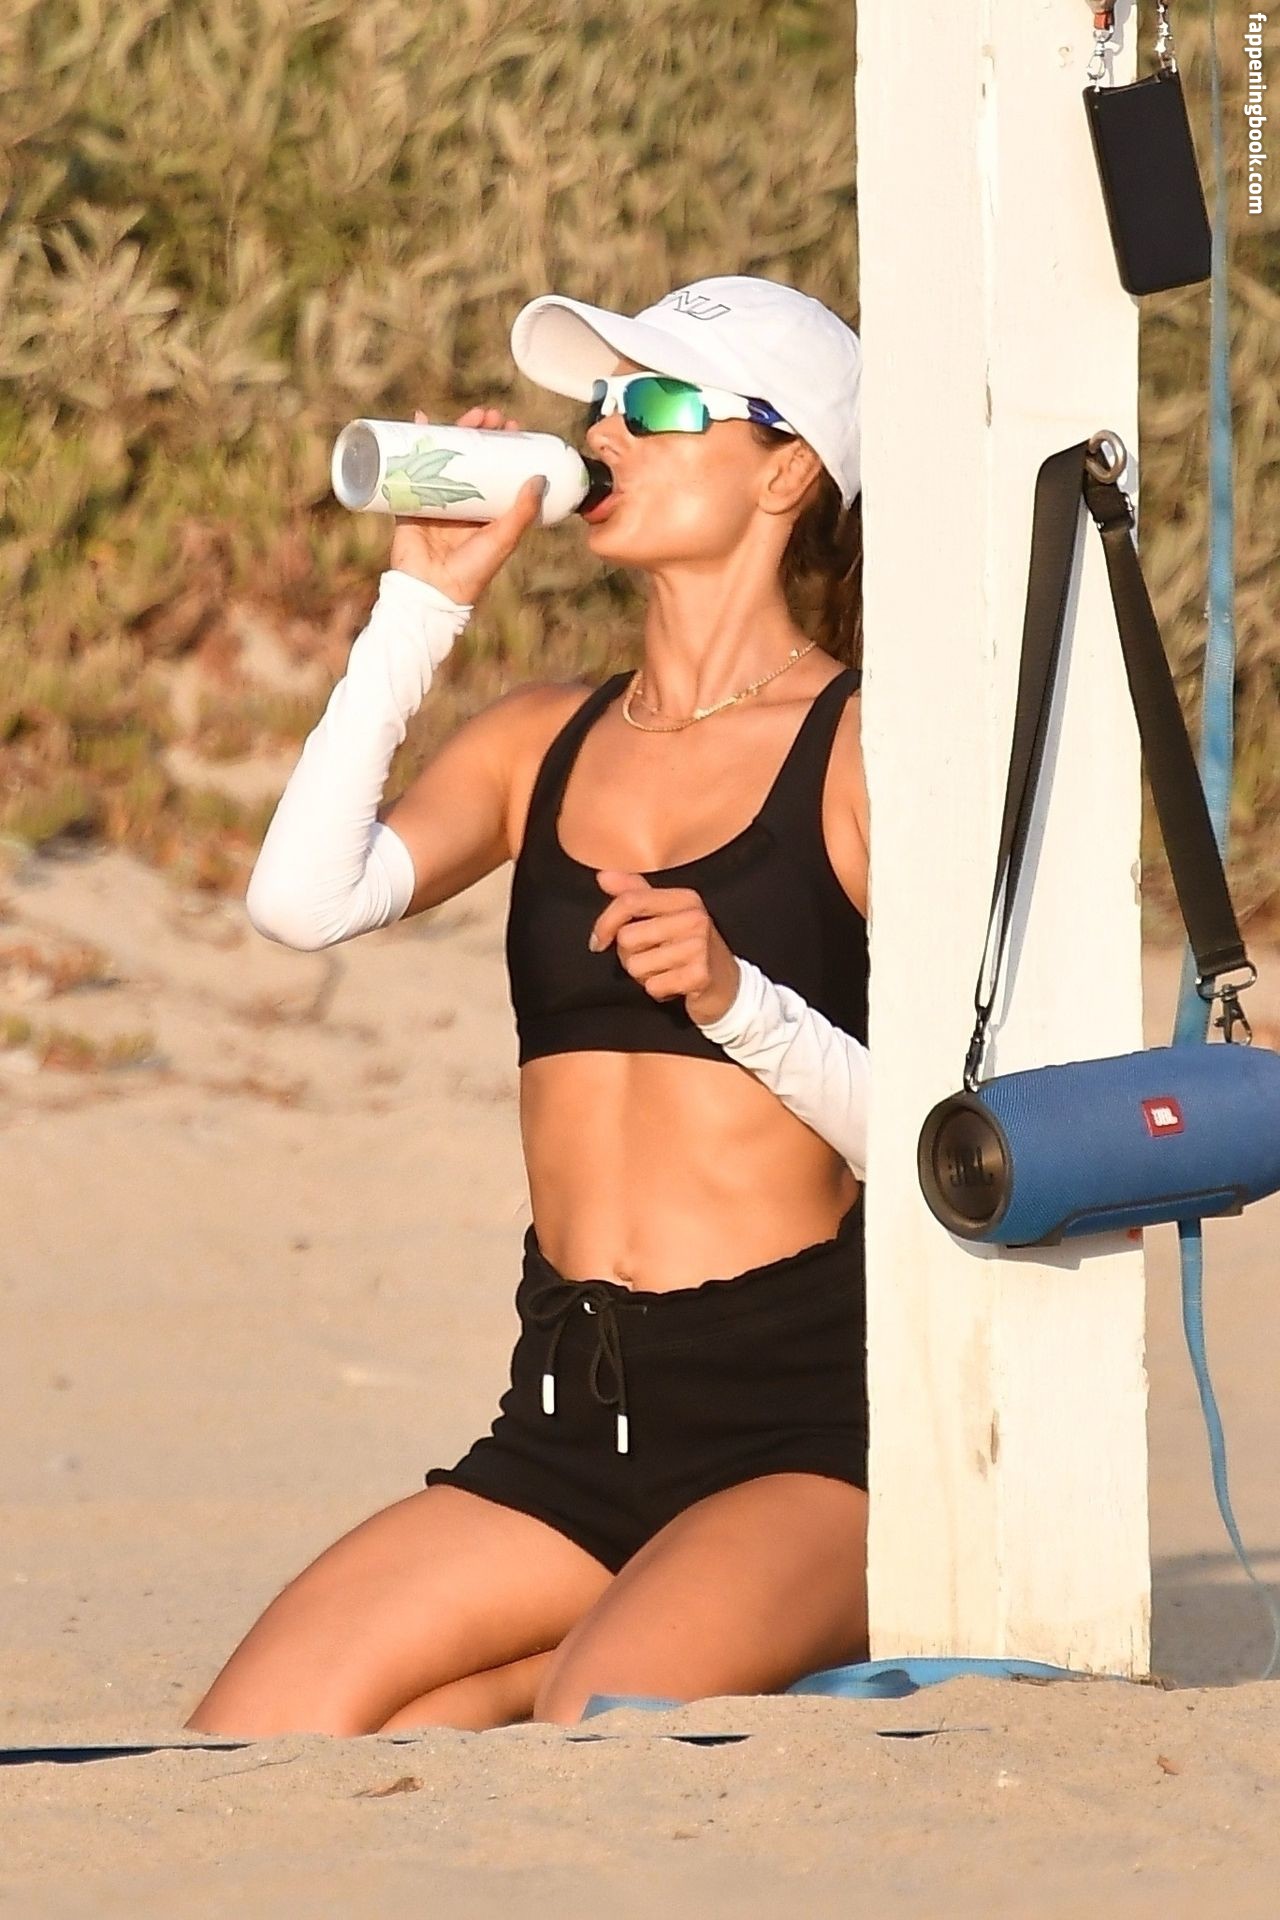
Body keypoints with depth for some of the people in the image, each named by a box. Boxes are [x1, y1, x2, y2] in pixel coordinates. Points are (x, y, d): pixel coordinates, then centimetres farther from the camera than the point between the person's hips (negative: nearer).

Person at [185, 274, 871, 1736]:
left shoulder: (868, 749, -2)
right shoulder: (544, 742, 14)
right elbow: (302, 897, -5)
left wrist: (737, 997, -21)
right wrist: (425, 600, -1)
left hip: (808, 1426, -5)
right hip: (569, 1434, 5)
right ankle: (576, 1663, 11)